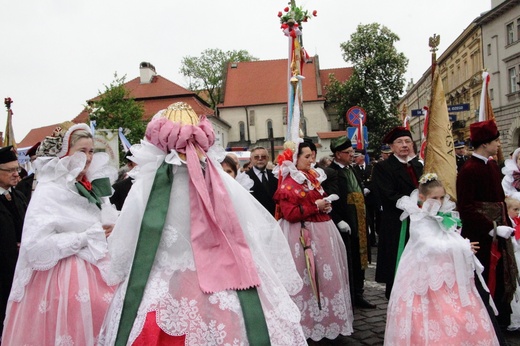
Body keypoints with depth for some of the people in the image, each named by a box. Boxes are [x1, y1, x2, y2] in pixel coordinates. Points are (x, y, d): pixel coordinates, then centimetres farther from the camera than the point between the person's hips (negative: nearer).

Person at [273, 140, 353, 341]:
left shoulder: (312, 176, 12)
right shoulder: (288, 184, -13)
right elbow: (290, 213, -21)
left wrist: (326, 205, 2)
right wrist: (315, 207, -18)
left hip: (322, 230, 8)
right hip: (303, 234, -8)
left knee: (329, 274, 13)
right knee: (309, 277, -1)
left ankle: (329, 316, 27)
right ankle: (309, 321, 13)